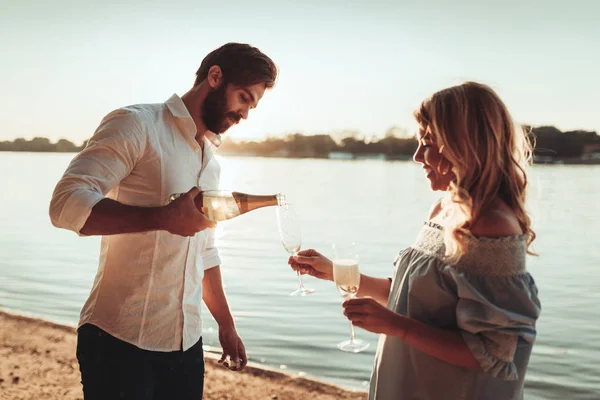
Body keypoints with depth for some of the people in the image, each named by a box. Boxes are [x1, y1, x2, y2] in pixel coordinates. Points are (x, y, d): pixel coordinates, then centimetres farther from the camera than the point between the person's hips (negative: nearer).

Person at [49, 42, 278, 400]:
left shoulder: (212, 161, 15)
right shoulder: (137, 125, -8)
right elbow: (67, 203, -19)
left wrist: (227, 326, 21)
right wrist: (164, 217, -27)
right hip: (119, 341, -7)